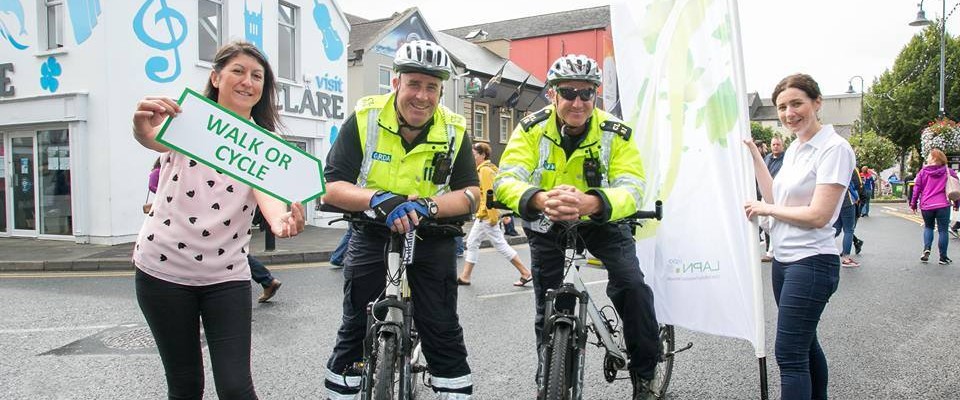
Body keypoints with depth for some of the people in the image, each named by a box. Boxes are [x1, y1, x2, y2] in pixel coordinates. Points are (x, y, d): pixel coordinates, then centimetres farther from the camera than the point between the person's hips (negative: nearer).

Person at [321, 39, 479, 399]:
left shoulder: (454, 130, -9)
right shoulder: (364, 118, -13)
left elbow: (471, 193, -10)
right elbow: (332, 188, -16)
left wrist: (426, 205, -29)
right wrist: (378, 199, -36)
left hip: (432, 238, 0)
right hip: (372, 233, 0)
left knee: (443, 334, 0)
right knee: (355, 329, 8)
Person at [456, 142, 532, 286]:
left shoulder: (485, 170, -15)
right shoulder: (490, 168, 15)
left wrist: (492, 216, -23)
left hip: (487, 216, -10)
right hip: (483, 215, 10)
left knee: (500, 245, -4)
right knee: (472, 243, 12)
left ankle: (525, 273, 3)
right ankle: (465, 277, 18)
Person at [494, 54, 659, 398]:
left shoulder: (617, 134, -21)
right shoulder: (533, 129, -20)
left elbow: (630, 189, -32)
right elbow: (506, 181, -30)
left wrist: (590, 202, -54)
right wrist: (541, 199, -53)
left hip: (600, 219, 0)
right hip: (547, 221, 1)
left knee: (633, 286, -19)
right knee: (548, 305, 7)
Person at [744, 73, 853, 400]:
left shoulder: (834, 149, -14)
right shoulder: (794, 148, 12)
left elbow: (818, 215, -20)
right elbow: (776, 199, 10)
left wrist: (765, 208, -10)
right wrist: (754, 156, 8)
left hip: (812, 262, -9)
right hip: (784, 260, 9)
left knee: (789, 354, -9)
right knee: (805, 345, 20)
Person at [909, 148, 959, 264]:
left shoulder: (923, 172, 2)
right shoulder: (949, 171, 3)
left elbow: (916, 188, 2)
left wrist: (913, 204, 10)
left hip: (926, 206, 1)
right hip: (943, 206, -1)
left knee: (928, 227, 19)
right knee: (942, 230, 5)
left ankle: (926, 249, 0)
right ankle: (943, 257, 8)